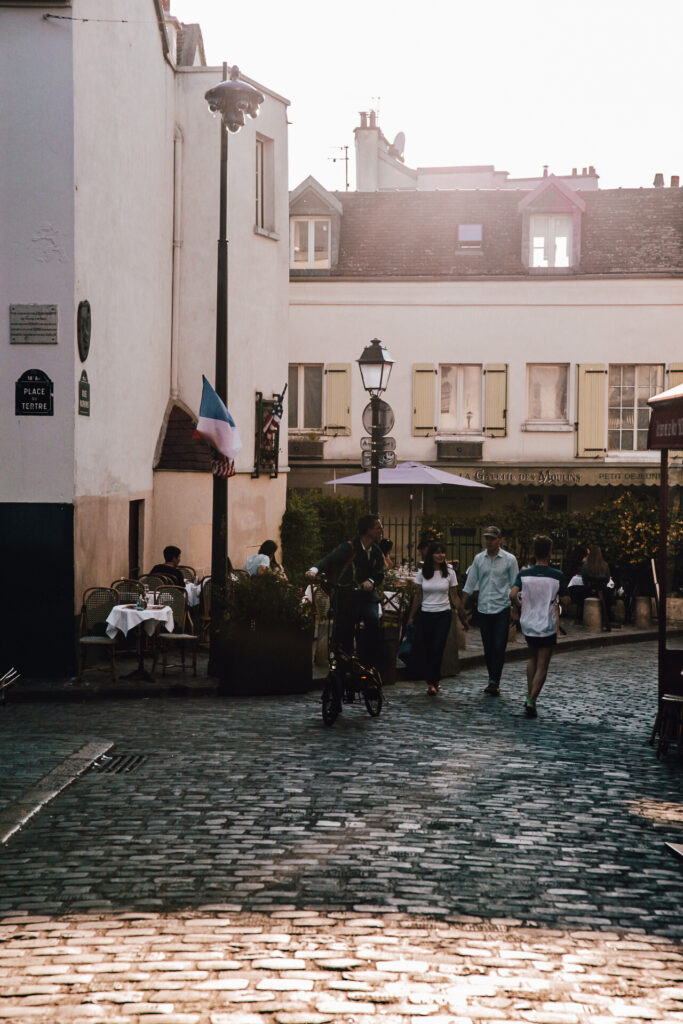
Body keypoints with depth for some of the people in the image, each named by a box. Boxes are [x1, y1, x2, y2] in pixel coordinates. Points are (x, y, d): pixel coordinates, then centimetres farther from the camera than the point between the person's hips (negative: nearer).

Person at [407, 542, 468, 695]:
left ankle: (432, 682, -9)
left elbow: (455, 597, 5)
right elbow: (418, 596, 8)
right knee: (428, 650, 4)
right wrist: (411, 616, 6)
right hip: (426, 615, 2)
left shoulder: (449, 573, 1)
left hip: (444, 615, -2)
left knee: (438, 648, -11)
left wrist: (463, 616, 4)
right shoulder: (423, 573, 3)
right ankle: (435, 680, 18)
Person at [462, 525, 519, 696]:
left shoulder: (509, 559, -2)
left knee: (499, 648, -8)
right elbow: (470, 584, 10)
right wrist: (463, 606, 6)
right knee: (488, 648, 8)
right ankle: (493, 681, 16)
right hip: (483, 609, 3)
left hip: (502, 608, -3)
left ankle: (494, 682, -8)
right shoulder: (479, 559, 7)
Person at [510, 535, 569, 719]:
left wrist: (520, 605, 2)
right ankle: (532, 700, -12)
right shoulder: (557, 576, -11)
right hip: (547, 626, -3)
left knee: (532, 658, 26)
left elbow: (513, 594, -17)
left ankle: (529, 695, 20)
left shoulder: (524, 574, -5)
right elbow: (565, 602, -8)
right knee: (542, 666, 2)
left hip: (528, 623, 3)